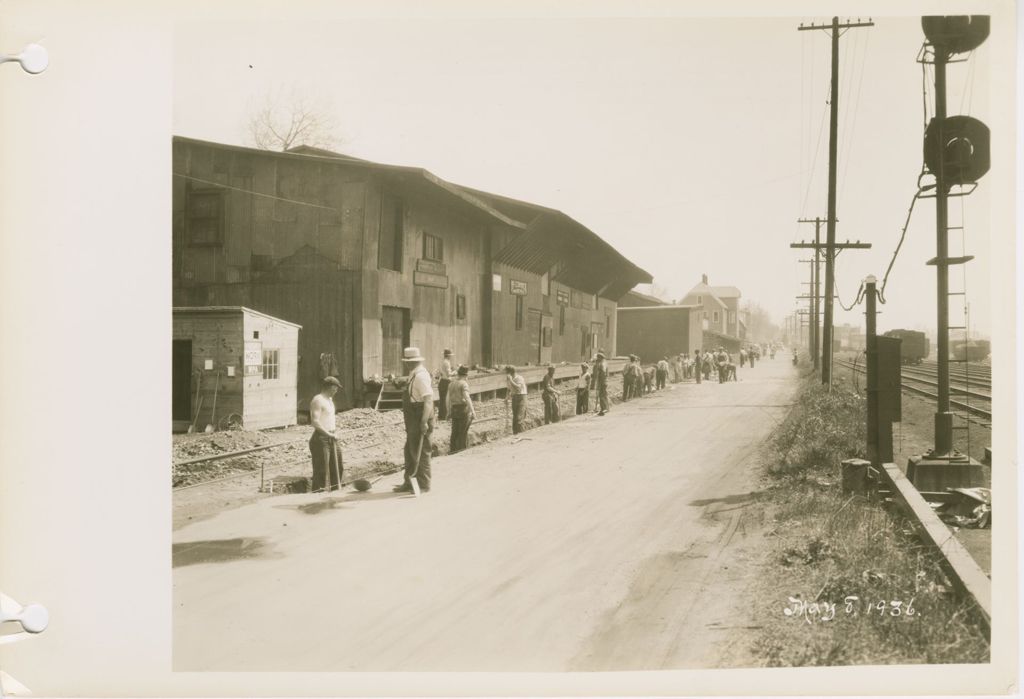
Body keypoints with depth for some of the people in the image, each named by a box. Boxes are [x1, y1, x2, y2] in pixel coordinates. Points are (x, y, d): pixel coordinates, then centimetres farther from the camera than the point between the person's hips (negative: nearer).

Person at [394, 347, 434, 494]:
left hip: (420, 422, -10)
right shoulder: (414, 375, 13)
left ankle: (424, 486, 7)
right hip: (413, 422, 10)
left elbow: (428, 399, -25)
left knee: (420, 453, -2)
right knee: (410, 452, 15)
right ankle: (408, 483, 23)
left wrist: (424, 421, -29)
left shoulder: (420, 376, -18)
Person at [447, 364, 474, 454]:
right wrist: (473, 411, -27)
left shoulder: (451, 384, 10)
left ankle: (453, 450, 15)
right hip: (464, 408, -6)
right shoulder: (464, 384, -10)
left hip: (454, 409, 6)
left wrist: (449, 411, 22)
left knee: (454, 432, 12)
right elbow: (467, 398, -22)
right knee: (463, 432, 0)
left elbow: (448, 399, 12)